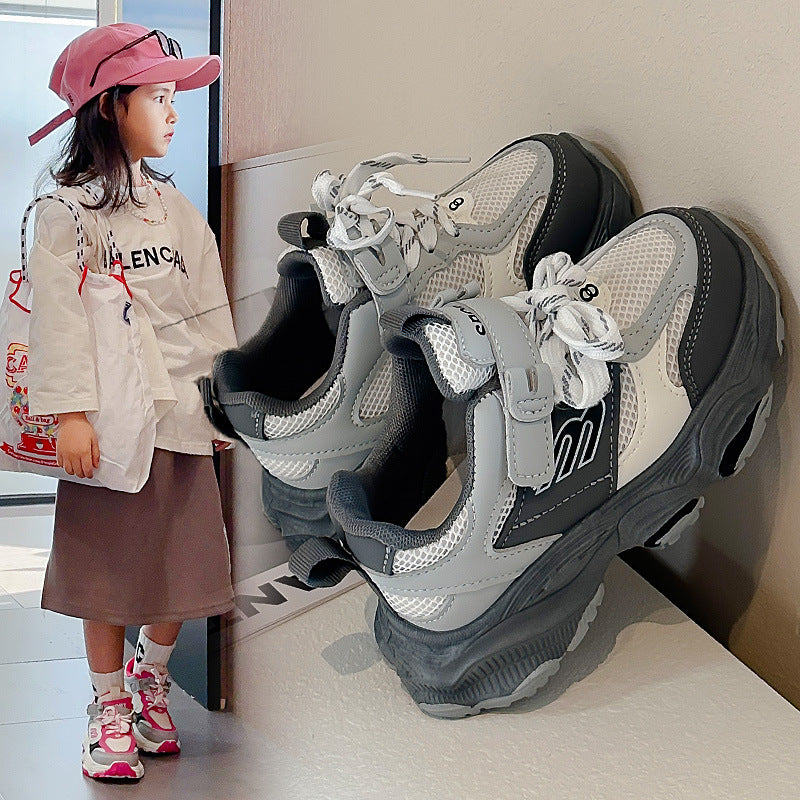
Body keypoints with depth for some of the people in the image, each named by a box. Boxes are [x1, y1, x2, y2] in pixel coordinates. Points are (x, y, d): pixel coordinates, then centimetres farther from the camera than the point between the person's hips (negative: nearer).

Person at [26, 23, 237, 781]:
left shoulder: (176, 208, 13)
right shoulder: (67, 210, -4)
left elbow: (210, 309, 14)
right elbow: (59, 317, -10)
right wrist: (70, 412, -18)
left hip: (181, 409, 5)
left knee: (180, 558, 9)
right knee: (107, 570, 2)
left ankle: (152, 680, 32)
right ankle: (110, 708, 17)